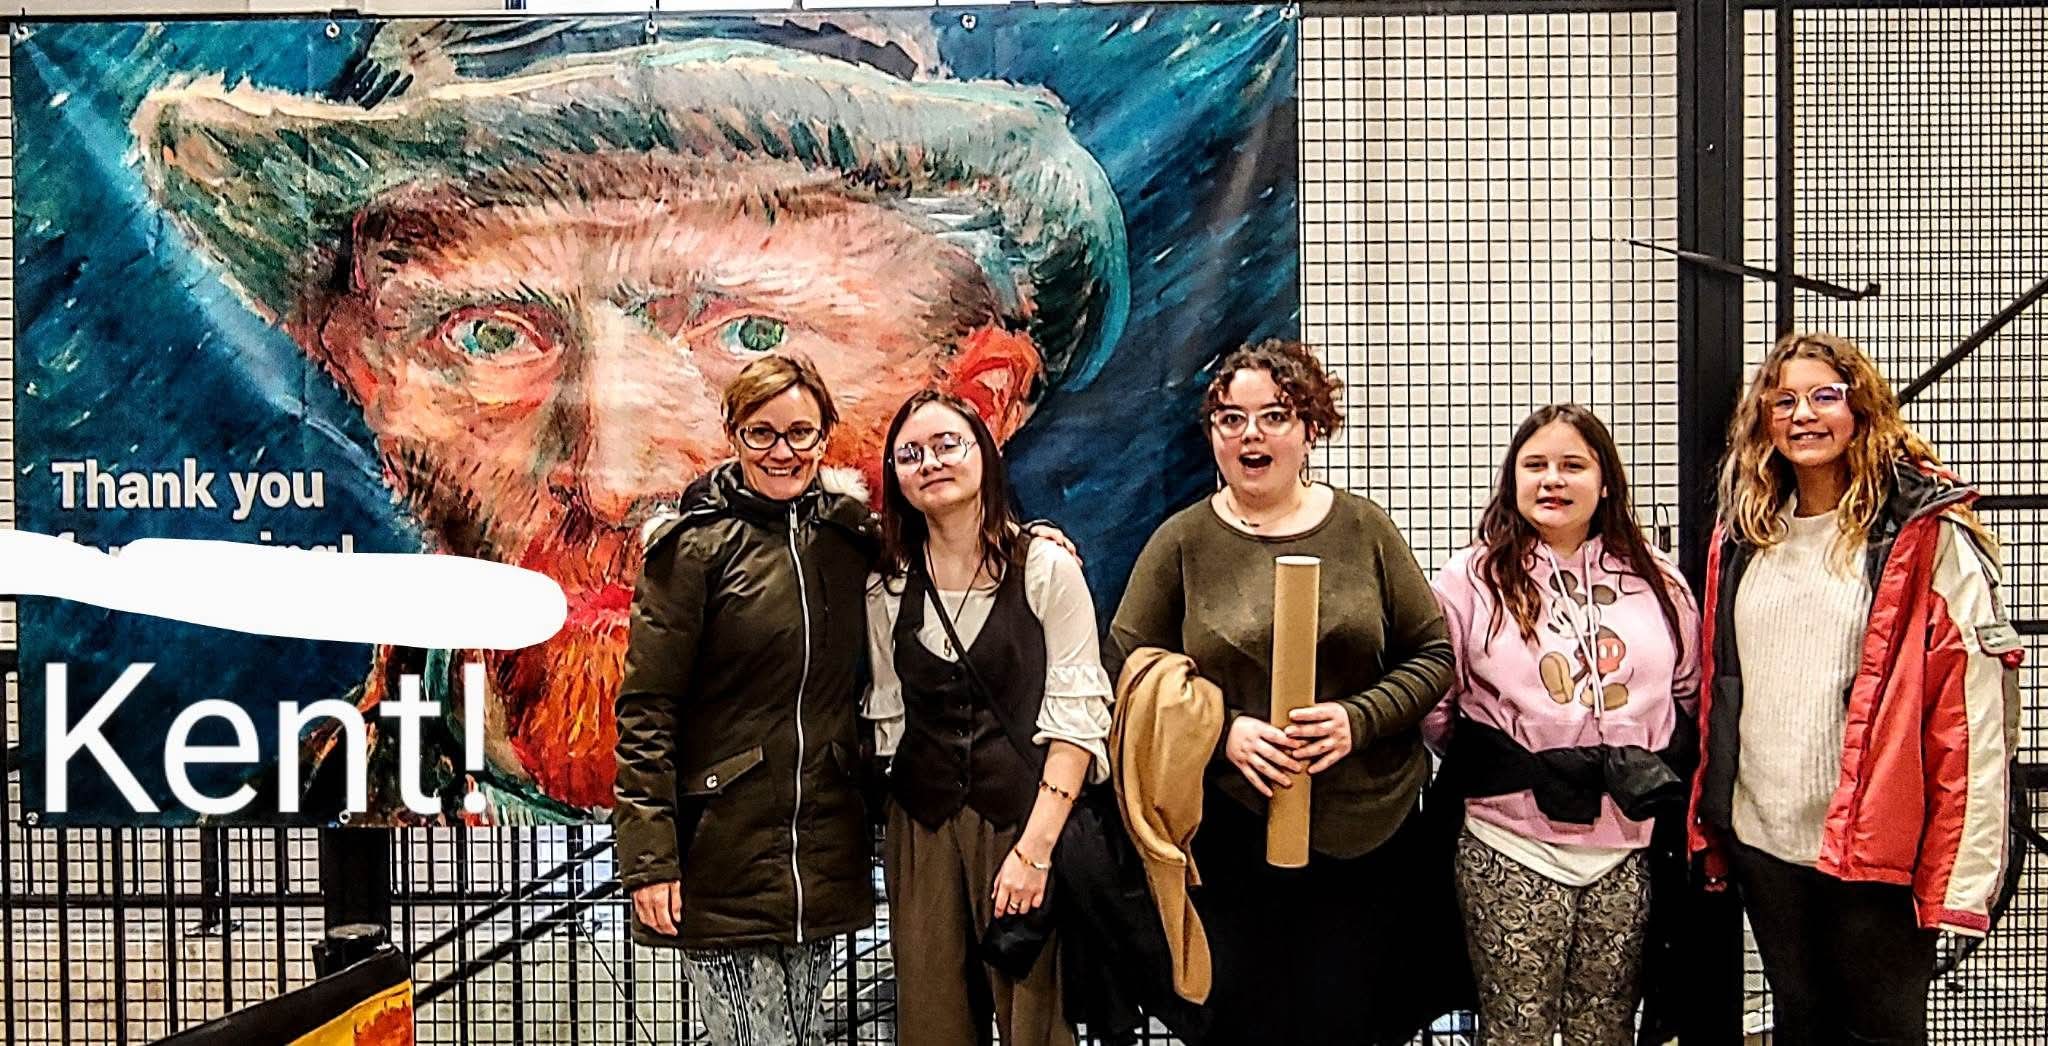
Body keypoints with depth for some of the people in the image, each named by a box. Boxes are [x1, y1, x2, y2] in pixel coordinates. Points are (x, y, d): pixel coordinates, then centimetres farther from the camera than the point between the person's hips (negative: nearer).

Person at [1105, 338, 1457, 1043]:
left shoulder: (1364, 529, 3)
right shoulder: (1182, 541, 1)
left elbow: (1432, 653, 5)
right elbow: (1127, 667, 1)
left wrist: (1360, 718, -13)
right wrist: (1223, 730, -13)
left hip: (1365, 832, 1)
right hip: (1229, 837, -1)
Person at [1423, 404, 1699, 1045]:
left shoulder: (1656, 581, 9)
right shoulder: (1472, 580, -1)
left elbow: (1691, 691, 17)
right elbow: (1433, 705, -1)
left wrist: (1665, 765, 2)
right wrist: (1520, 769, -8)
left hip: (1630, 848, 3)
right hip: (1511, 851, -3)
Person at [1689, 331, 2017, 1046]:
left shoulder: (1927, 535, -9)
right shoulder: (1743, 535, 9)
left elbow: (1973, 716, -13)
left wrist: (1965, 875, -17)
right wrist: (1710, 823, 7)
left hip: (1875, 846, -5)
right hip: (1761, 838, 5)